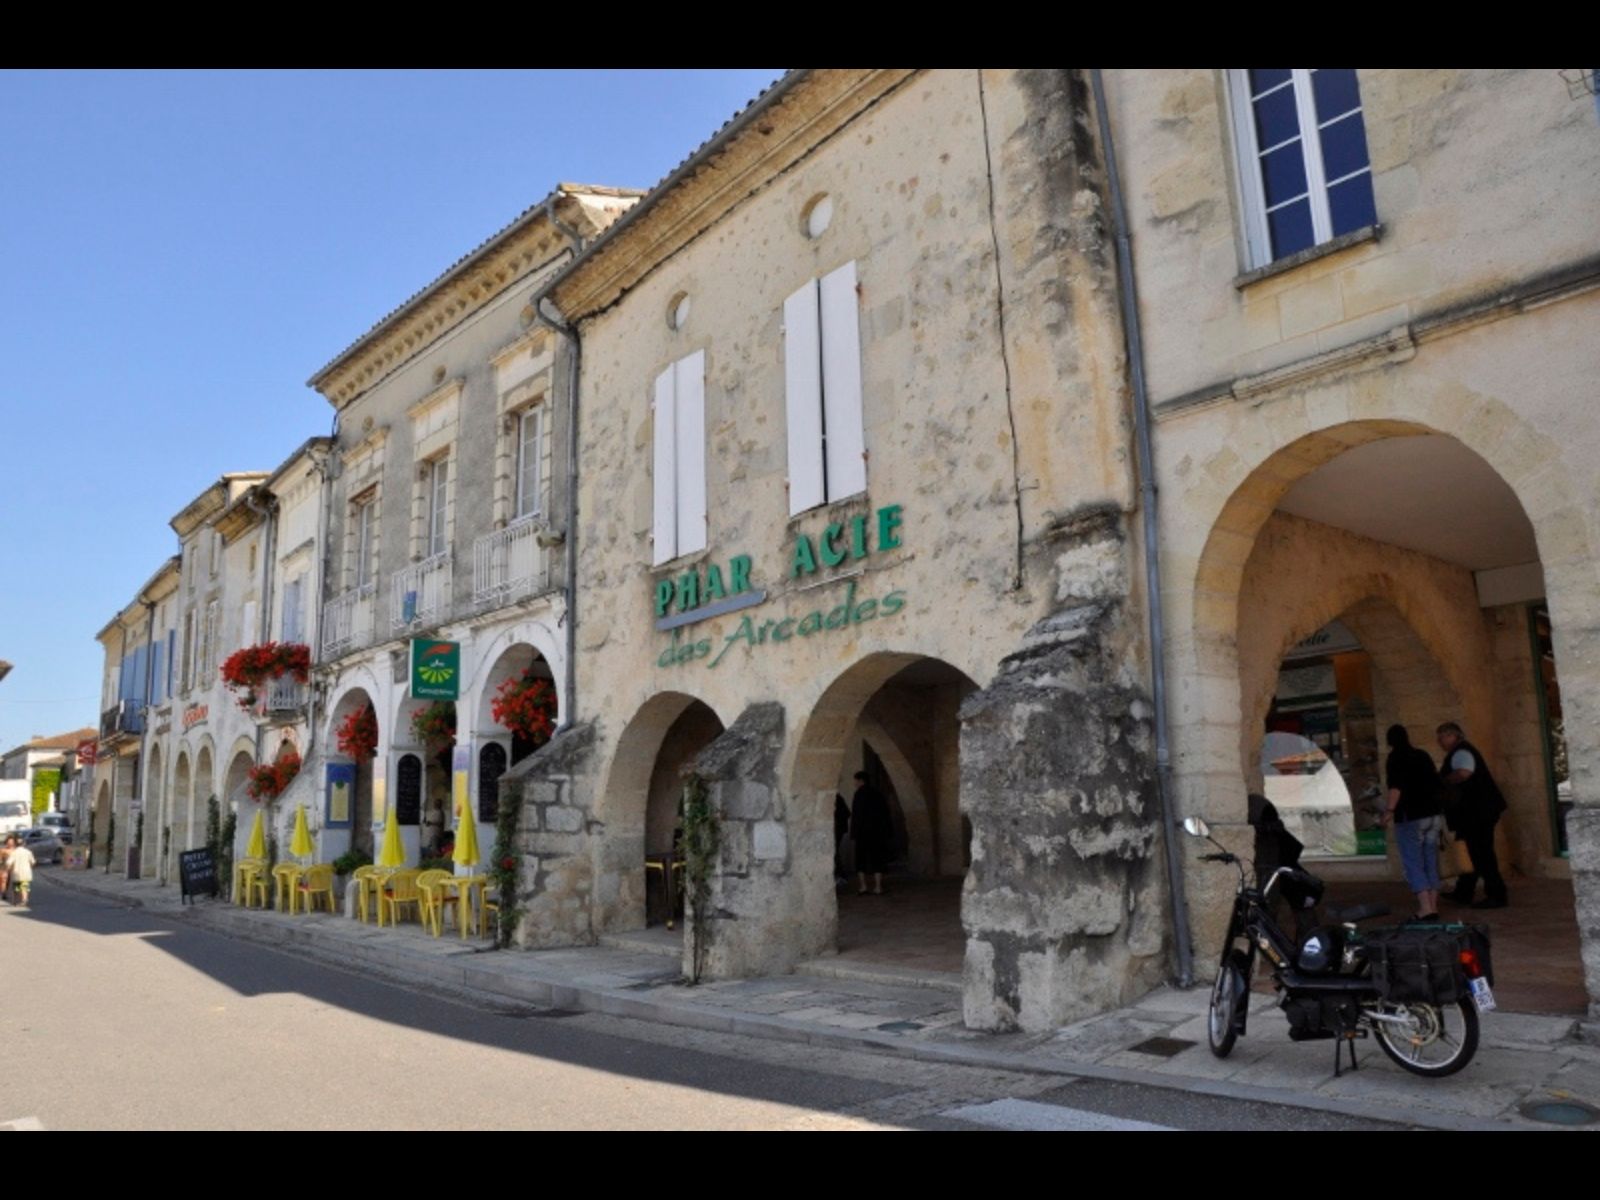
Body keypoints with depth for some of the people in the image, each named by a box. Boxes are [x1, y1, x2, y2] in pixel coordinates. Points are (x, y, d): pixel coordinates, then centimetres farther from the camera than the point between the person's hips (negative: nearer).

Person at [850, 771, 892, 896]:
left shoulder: (860, 793, -9)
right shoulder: (878, 793, 10)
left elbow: (856, 814, -13)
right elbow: (886, 812, 13)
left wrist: (854, 832, -10)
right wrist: (888, 832, 17)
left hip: (864, 831, -5)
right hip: (880, 831, 5)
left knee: (861, 859, 5)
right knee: (877, 859, 7)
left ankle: (862, 885, -2)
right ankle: (878, 887, 4)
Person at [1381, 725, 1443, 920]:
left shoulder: (1396, 758, -7)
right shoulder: (1423, 755, 14)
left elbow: (1396, 787, -21)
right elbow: (1436, 782, 26)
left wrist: (1389, 810, -27)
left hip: (1411, 817, -7)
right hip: (1433, 814, 7)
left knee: (1413, 864, -5)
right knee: (1431, 862, 11)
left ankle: (1425, 908, -12)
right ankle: (1433, 906, 13)